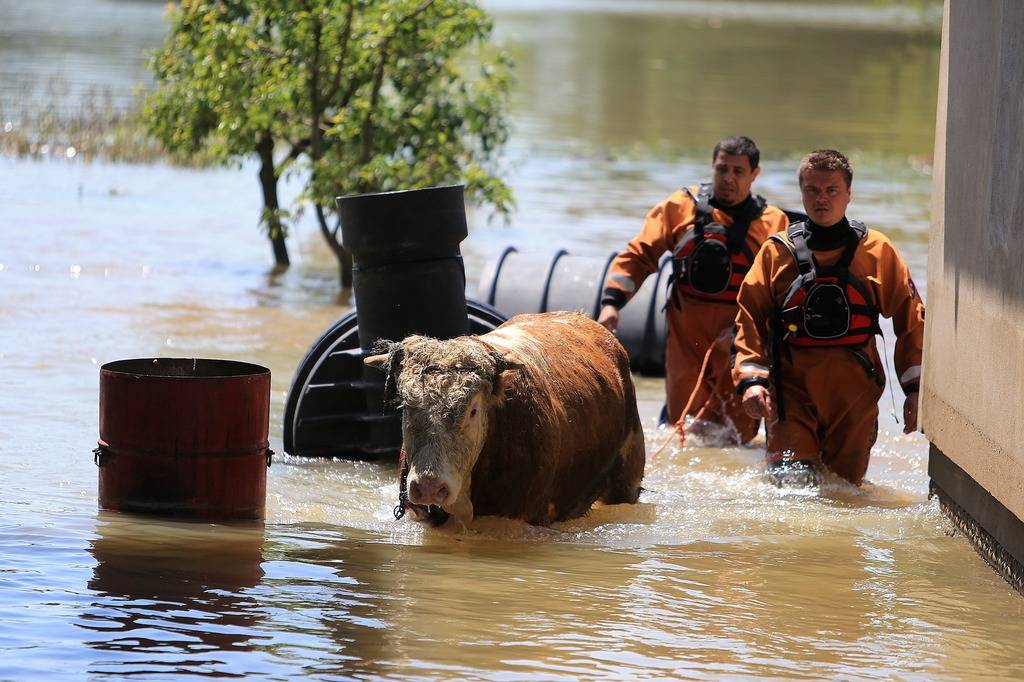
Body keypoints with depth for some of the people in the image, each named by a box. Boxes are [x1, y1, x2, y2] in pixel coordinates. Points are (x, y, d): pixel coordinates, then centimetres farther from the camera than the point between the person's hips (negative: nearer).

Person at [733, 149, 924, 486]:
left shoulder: (878, 251, 4)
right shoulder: (778, 251, 4)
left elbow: (911, 320, 7)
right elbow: (750, 320, 4)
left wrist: (915, 388, 1)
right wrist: (751, 378, -10)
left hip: (853, 391, 1)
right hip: (792, 387, -1)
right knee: (789, 482, -12)